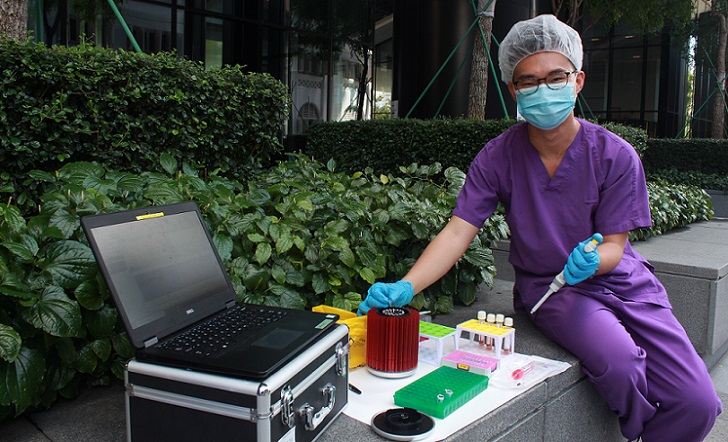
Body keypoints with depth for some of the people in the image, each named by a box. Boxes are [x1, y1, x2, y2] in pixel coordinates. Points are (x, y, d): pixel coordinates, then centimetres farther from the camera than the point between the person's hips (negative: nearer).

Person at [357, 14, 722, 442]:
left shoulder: (616, 156, -10)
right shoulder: (498, 158, -10)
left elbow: (614, 246, -7)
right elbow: (457, 232, -15)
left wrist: (591, 259, -32)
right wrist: (404, 287, -30)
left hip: (617, 279, 2)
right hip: (548, 287, -1)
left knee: (698, 403, -13)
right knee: (619, 361, -29)